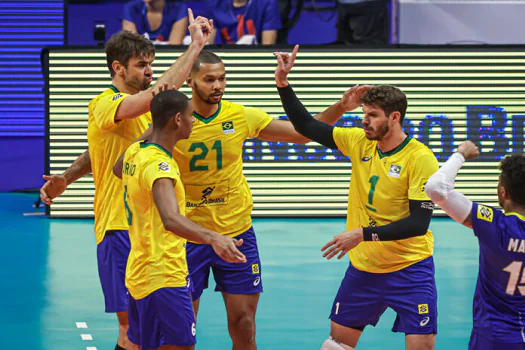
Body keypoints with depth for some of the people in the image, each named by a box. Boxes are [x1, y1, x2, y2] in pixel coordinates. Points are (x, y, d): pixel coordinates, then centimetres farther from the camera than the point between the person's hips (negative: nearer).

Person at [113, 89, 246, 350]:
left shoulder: (135, 151, 7)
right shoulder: (159, 165, -22)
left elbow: (118, 170, 33)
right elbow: (171, 220, -40)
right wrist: (213, 238, -53)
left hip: (139, 276, 10)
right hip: (164, 279, -10)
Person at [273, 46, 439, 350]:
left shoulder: (420, 159, -17)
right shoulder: (360, 141, 0)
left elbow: (419, 223, -21)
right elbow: (307, 126, 8)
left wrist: (364, 234, -25)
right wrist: (283, 84, -2)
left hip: (410, 270, -6)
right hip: (363, 267, 6)